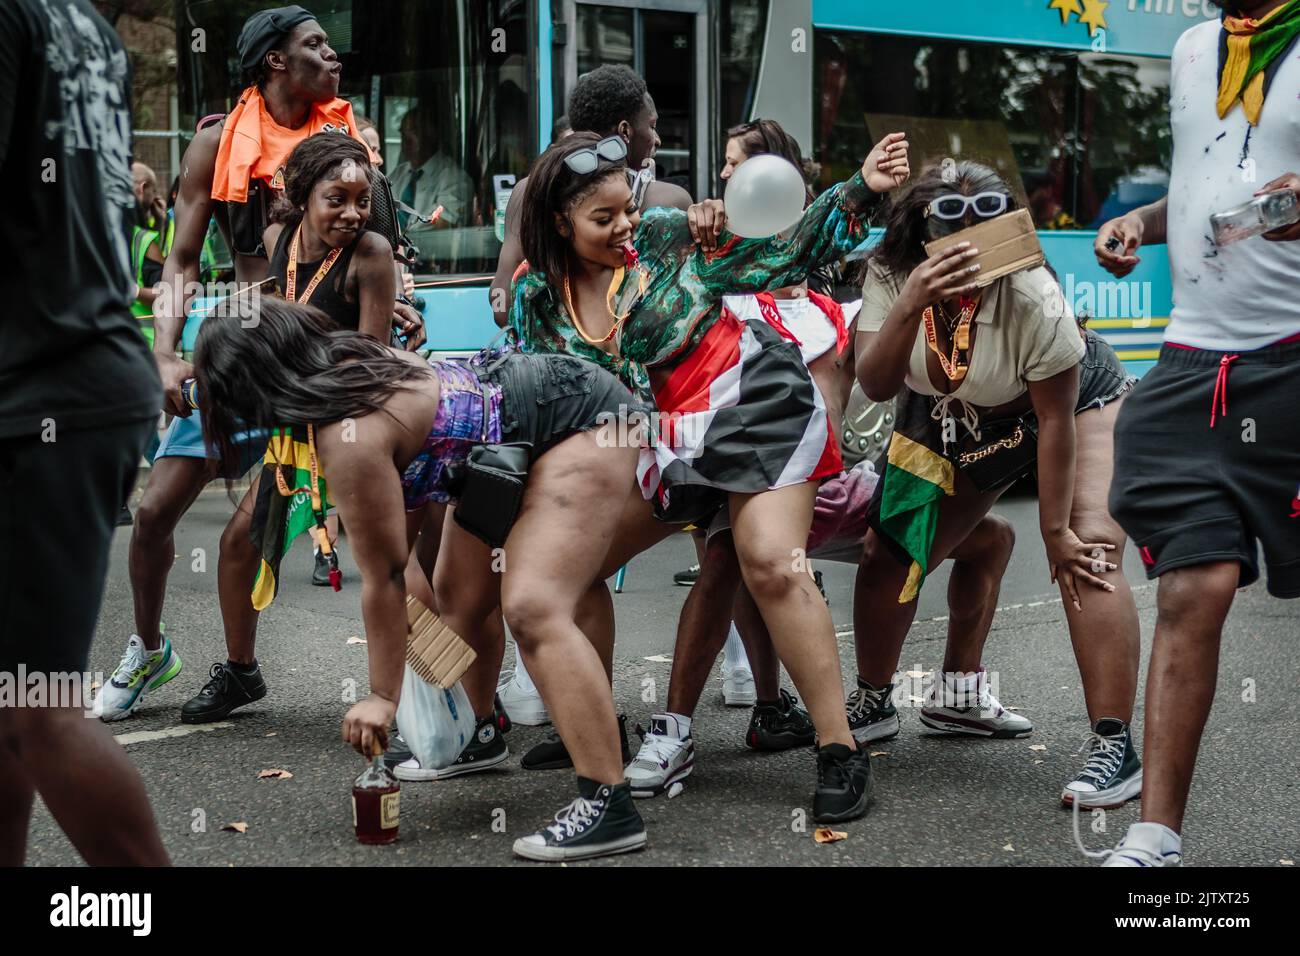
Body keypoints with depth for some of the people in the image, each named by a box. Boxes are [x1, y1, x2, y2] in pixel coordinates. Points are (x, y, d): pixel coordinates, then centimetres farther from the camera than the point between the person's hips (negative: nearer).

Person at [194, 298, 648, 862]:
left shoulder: (350, 435, -27)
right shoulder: (349, 364, -1)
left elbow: (383, 577, -18)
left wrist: (382, 696, -8)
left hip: (581, 420, -10)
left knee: (532, 609, -23)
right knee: (459, 598, 14)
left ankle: (609, 807, -26)